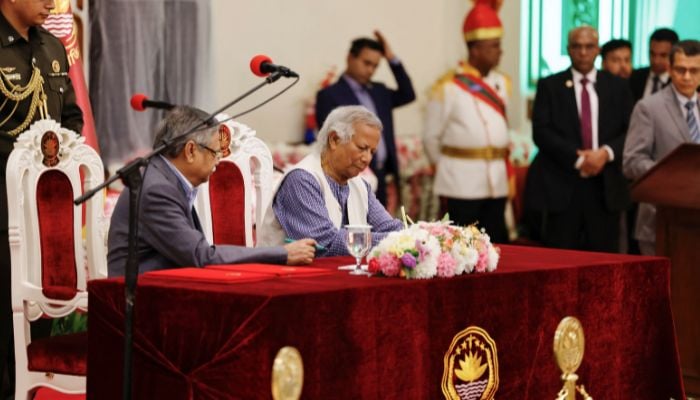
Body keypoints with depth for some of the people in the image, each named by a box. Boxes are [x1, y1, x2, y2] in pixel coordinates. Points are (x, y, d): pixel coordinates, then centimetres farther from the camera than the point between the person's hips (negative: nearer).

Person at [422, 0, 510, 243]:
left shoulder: (502, 84, 8)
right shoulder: (449, 87, -9)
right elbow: (431, 137, -1)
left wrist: (497, 160, 14)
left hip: (497, 182, 6)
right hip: (462, 184, -5)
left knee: (497, 244, 8)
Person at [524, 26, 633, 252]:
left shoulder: (617, 87, 13)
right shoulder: (549, 86, 7)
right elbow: (541, 132, -4)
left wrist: (606, 153, -13)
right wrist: (578, 159, -13)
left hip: (605, 188, 2)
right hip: (561, 188, -2)